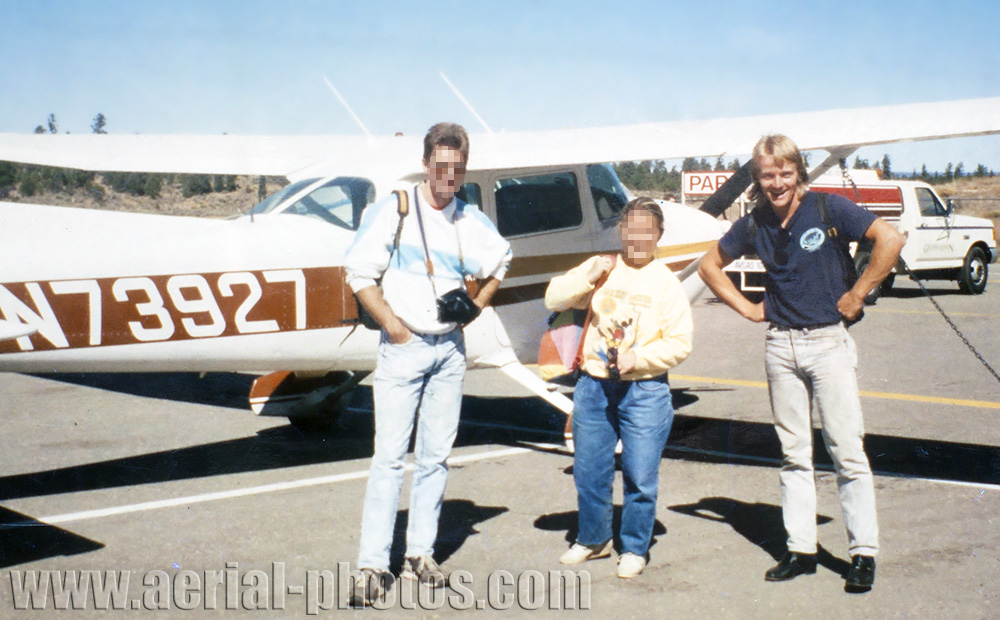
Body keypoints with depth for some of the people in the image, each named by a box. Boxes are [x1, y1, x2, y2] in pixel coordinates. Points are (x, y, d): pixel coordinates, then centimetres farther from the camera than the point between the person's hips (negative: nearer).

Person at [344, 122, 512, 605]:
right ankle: (373, 564, -1)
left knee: (435, 455, 7)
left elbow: (499, 263, 23)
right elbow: (359, 271, -7)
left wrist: (476, 306, 11)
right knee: (389, 456, -6)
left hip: (450, 348, 4)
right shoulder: (393, 210, -6)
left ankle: (420, 553, 16)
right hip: (403, 345, -4)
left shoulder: (471, 221, 6)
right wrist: (390, 322, -11)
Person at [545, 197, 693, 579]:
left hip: (644, 392, -3)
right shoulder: (601, 268, 7)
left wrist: (638, 358, -16)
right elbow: (554, 300, 2)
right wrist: (588, 275, -11)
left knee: (640, 476, 0)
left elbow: (680, 343, -5)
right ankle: (593, 539, 33)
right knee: (589, 472, 12)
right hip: (594, 386, 3)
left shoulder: (666, 283, -2)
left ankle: (634, 549, 19)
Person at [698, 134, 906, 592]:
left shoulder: (828, 210, -7)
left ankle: (864, 553, 5)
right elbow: (709, 265, 19)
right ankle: (800, 550, 17)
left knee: (847, 451, -4)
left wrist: (857, 293, -10)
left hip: (829, 342, -4)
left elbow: (890, 239, -13)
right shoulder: (754, 225, 5)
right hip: (781, 345, 4)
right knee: (793, 453, 9)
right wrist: (746, 307, 10)